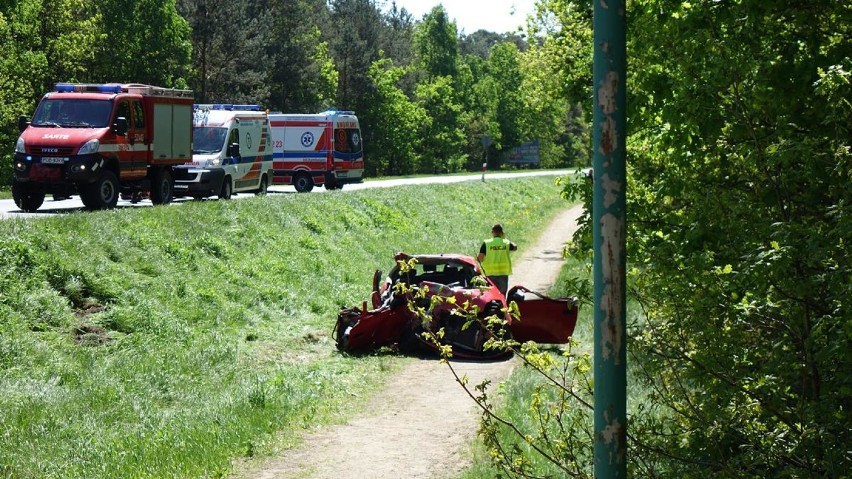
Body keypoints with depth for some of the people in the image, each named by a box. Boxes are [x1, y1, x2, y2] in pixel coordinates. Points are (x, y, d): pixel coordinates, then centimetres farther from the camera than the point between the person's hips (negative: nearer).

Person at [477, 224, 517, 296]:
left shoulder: (486, 243, -5)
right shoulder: (506, 243, 2)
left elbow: (480, 258, -11)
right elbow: (515, 247, 24)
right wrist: (505, 238, 30)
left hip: (490, 273, -1)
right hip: (504, 273, 1)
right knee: (502, 295, 10)